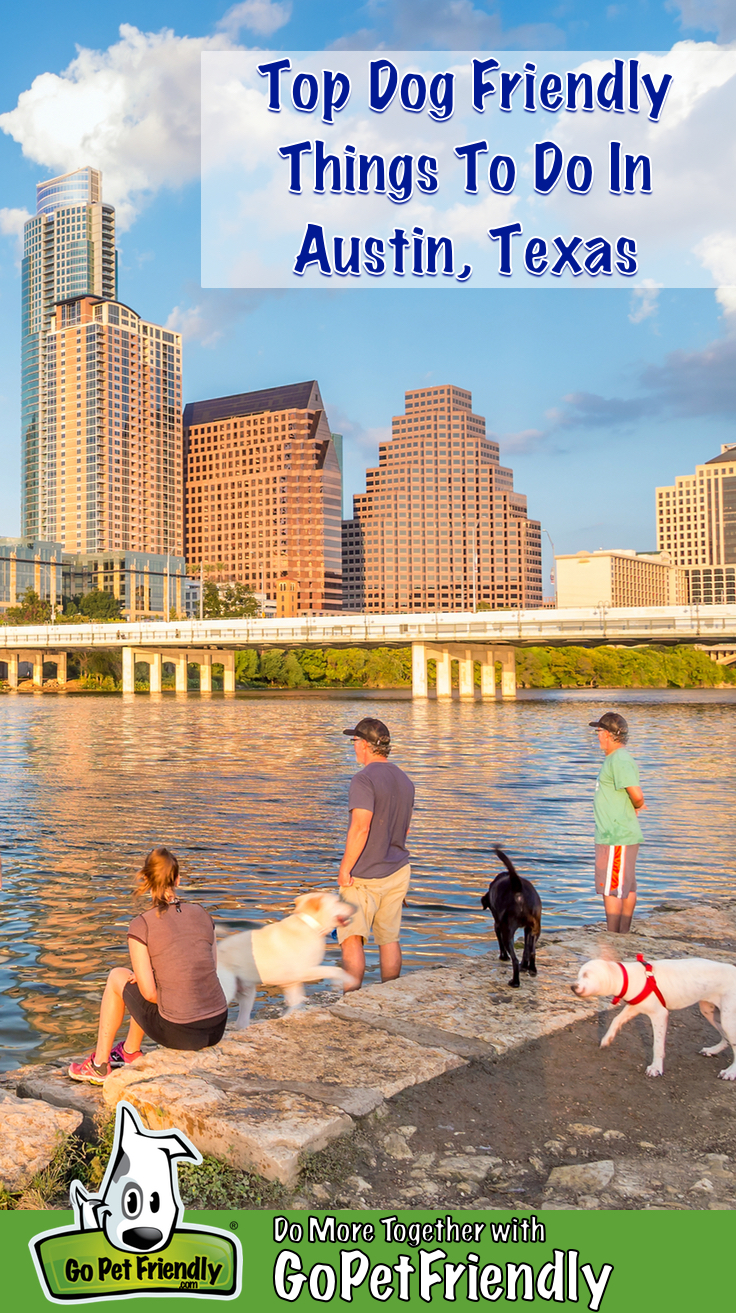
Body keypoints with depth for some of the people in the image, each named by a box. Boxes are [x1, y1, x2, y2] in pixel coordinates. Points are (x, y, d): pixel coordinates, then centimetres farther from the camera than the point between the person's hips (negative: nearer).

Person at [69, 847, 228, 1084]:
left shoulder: (141, 926, -9)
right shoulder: (201, 914, 5)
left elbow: (149, 993, -9)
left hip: (178, 1033, -5)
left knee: (117, 977, 19)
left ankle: (100, 1065, 30)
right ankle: (130, 1052, 47)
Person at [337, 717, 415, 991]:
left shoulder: (364, 779, -16)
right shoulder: (405, 781, 9)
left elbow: (360, 828, -24)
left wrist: (344, 869, -16)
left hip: (364, 876, -7)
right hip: (398, 871, 7)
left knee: (351, 938, -4)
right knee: (389, 938, 13)